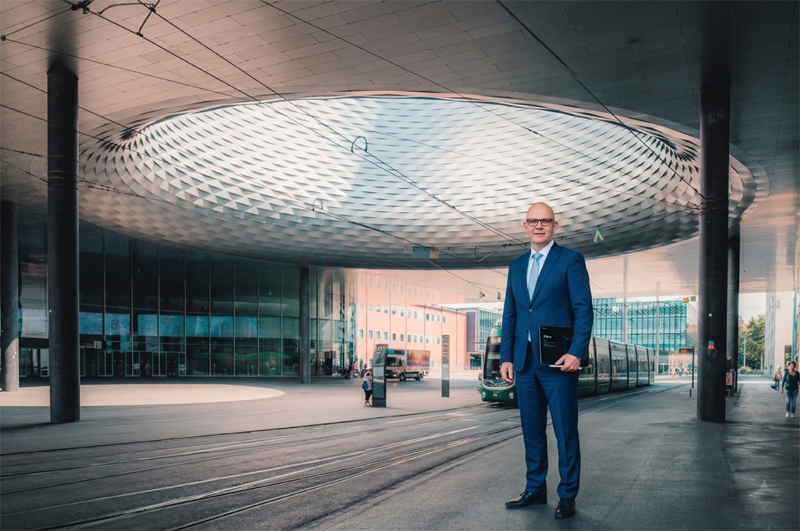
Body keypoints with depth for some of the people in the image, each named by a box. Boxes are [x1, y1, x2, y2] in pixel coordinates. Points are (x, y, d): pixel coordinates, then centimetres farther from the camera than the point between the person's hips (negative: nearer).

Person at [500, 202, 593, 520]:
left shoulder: (570, 260, -1)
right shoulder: (516, 266, 15)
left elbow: (584, 310, -7)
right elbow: (510, 315, 15)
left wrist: (577, 352, -17)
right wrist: (506, 357, 8)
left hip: (558, 361, -5)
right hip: (525, 361, 5)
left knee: (565, 431, 1)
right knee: (531, 429, 12)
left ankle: (567, 496, 13)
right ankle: (535, 489, 24)